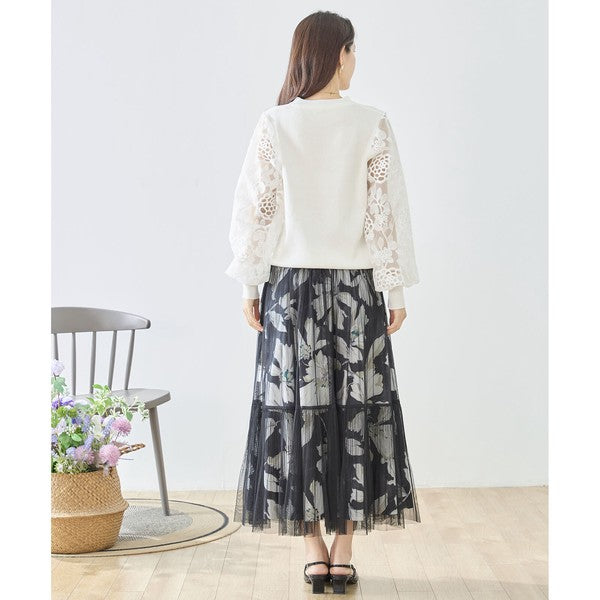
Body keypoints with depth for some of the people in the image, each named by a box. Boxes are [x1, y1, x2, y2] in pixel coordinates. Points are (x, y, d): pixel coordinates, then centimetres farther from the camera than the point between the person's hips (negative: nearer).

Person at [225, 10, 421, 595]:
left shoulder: (274, 125, -3)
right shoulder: (372, 125, -5)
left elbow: (254, 210, -2)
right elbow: (389, 212, -4)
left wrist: (250, 285, 7)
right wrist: (397, 288, 4)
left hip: (291, 285, 1)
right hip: (356, 287, 0)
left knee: (298, 408, 7)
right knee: (356, 408, 7)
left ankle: (314, 551, 12)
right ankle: (343, 552, 11)